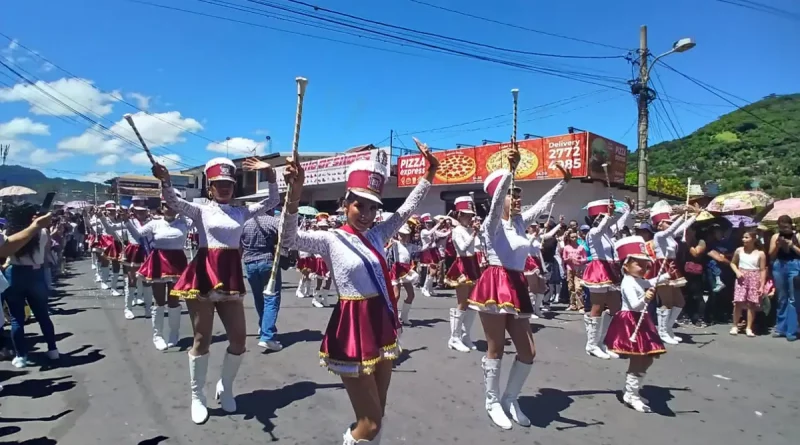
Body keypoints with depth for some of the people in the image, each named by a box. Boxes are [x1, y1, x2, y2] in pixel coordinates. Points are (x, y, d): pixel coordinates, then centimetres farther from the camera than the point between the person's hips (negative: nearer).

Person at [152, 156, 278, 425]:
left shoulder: (241, 212, 11)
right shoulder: (201, 210, 1)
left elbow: (272, 202, 9)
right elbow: (174, 203, -16)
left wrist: (270, 175, -5)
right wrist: (165, 181, -36)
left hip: (231, 277, 4)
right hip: (203, 276, -3)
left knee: (239, 338, 5)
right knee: (202, 339, 6)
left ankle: (225, 387, 30)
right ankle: (197, 397, 23)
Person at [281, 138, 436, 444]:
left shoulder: (377, 235, 6)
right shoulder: (332, 239, -10)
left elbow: (406, 210, 10)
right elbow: (290, 239, -24)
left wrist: (429, 173, 4)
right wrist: (295, 194, -38)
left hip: (381, 326, 7)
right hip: (353, 330, -6)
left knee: (377, 415, 19)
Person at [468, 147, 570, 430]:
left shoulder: (520, 222, 12)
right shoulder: (492, 224, -7)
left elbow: (543, 204, 21)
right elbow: (497, 199, -24)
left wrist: (564, 181, 20)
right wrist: (509, 169, -35)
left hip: (517, 288, 7)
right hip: (495, 286, -7)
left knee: (528, 352, 9)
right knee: (496, 349, 3)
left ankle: (509, 399, 27)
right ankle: (492, 402, 21)